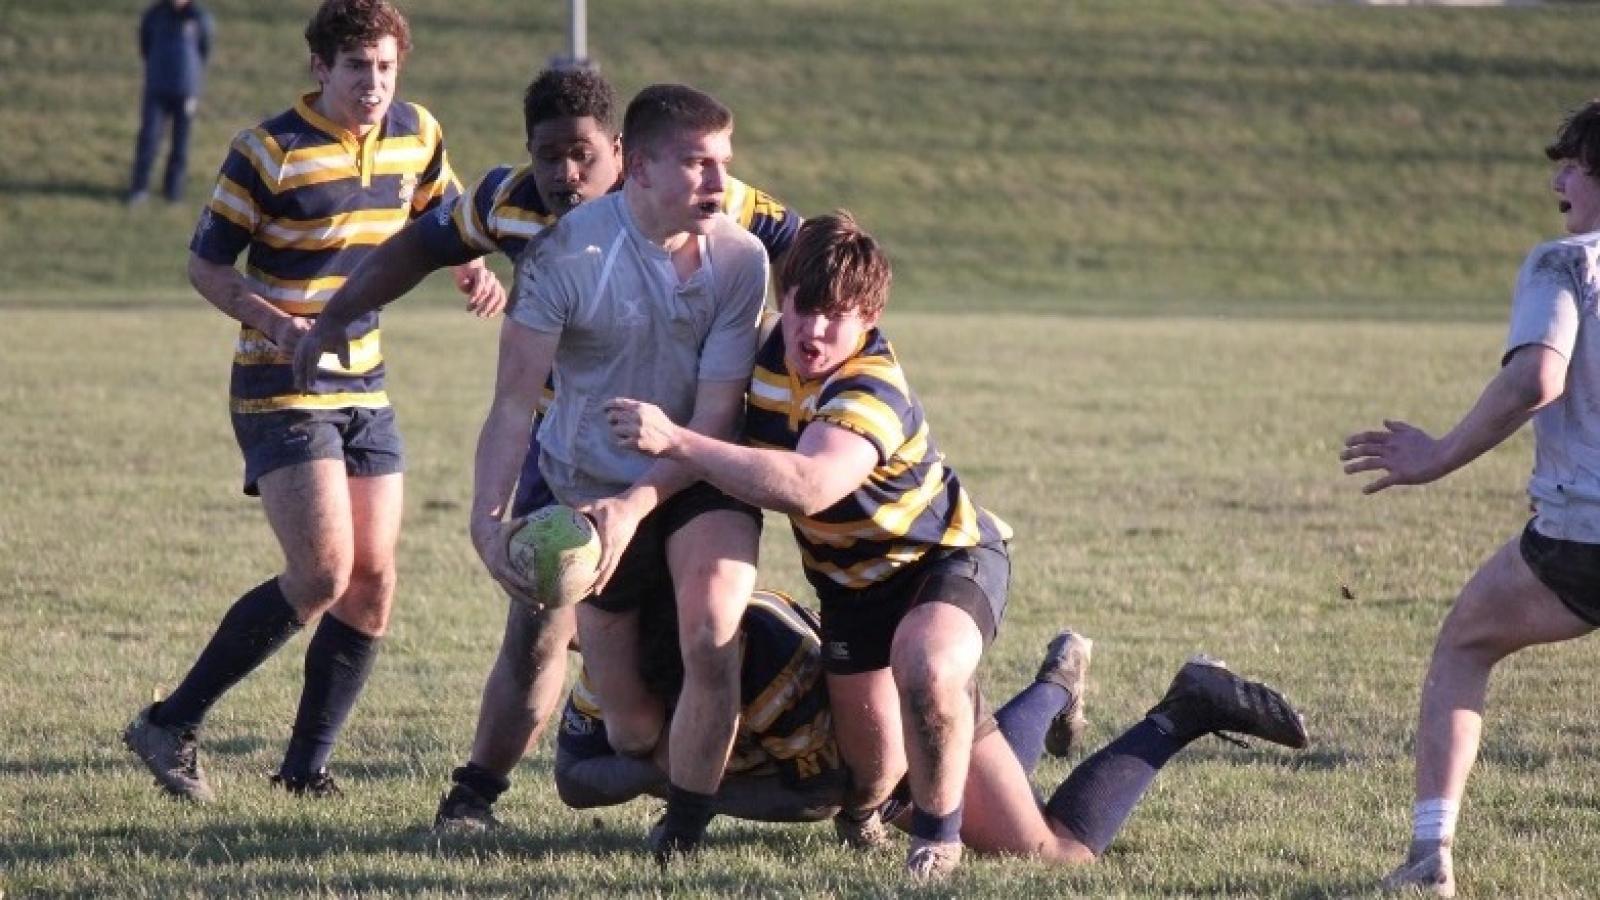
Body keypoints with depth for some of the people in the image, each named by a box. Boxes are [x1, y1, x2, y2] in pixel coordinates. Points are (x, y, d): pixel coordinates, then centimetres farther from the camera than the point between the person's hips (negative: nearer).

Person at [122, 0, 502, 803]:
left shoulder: (418, 136, 5)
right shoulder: (270, 152, -12)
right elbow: (205, 262, -7)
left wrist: (475, 271, 1)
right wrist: (279, 324, -23)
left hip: (366, 390, 7)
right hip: (284, 394, -7)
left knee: (373, 584, 1)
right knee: (322, 574, -17)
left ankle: (307, 766, 12)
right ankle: (171, 725, -7)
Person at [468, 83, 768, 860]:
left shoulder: (740, 259, -12)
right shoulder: (566, 253, -17)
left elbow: (716, 418, -13)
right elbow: (515, 401, -17)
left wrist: (636, 505, -27)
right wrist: (487, 517, -30)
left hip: (698, 483, 0)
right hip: (587, 490, 0)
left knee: (710, 633, -30)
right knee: (632, 732, 1)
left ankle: (685, 828, -11)